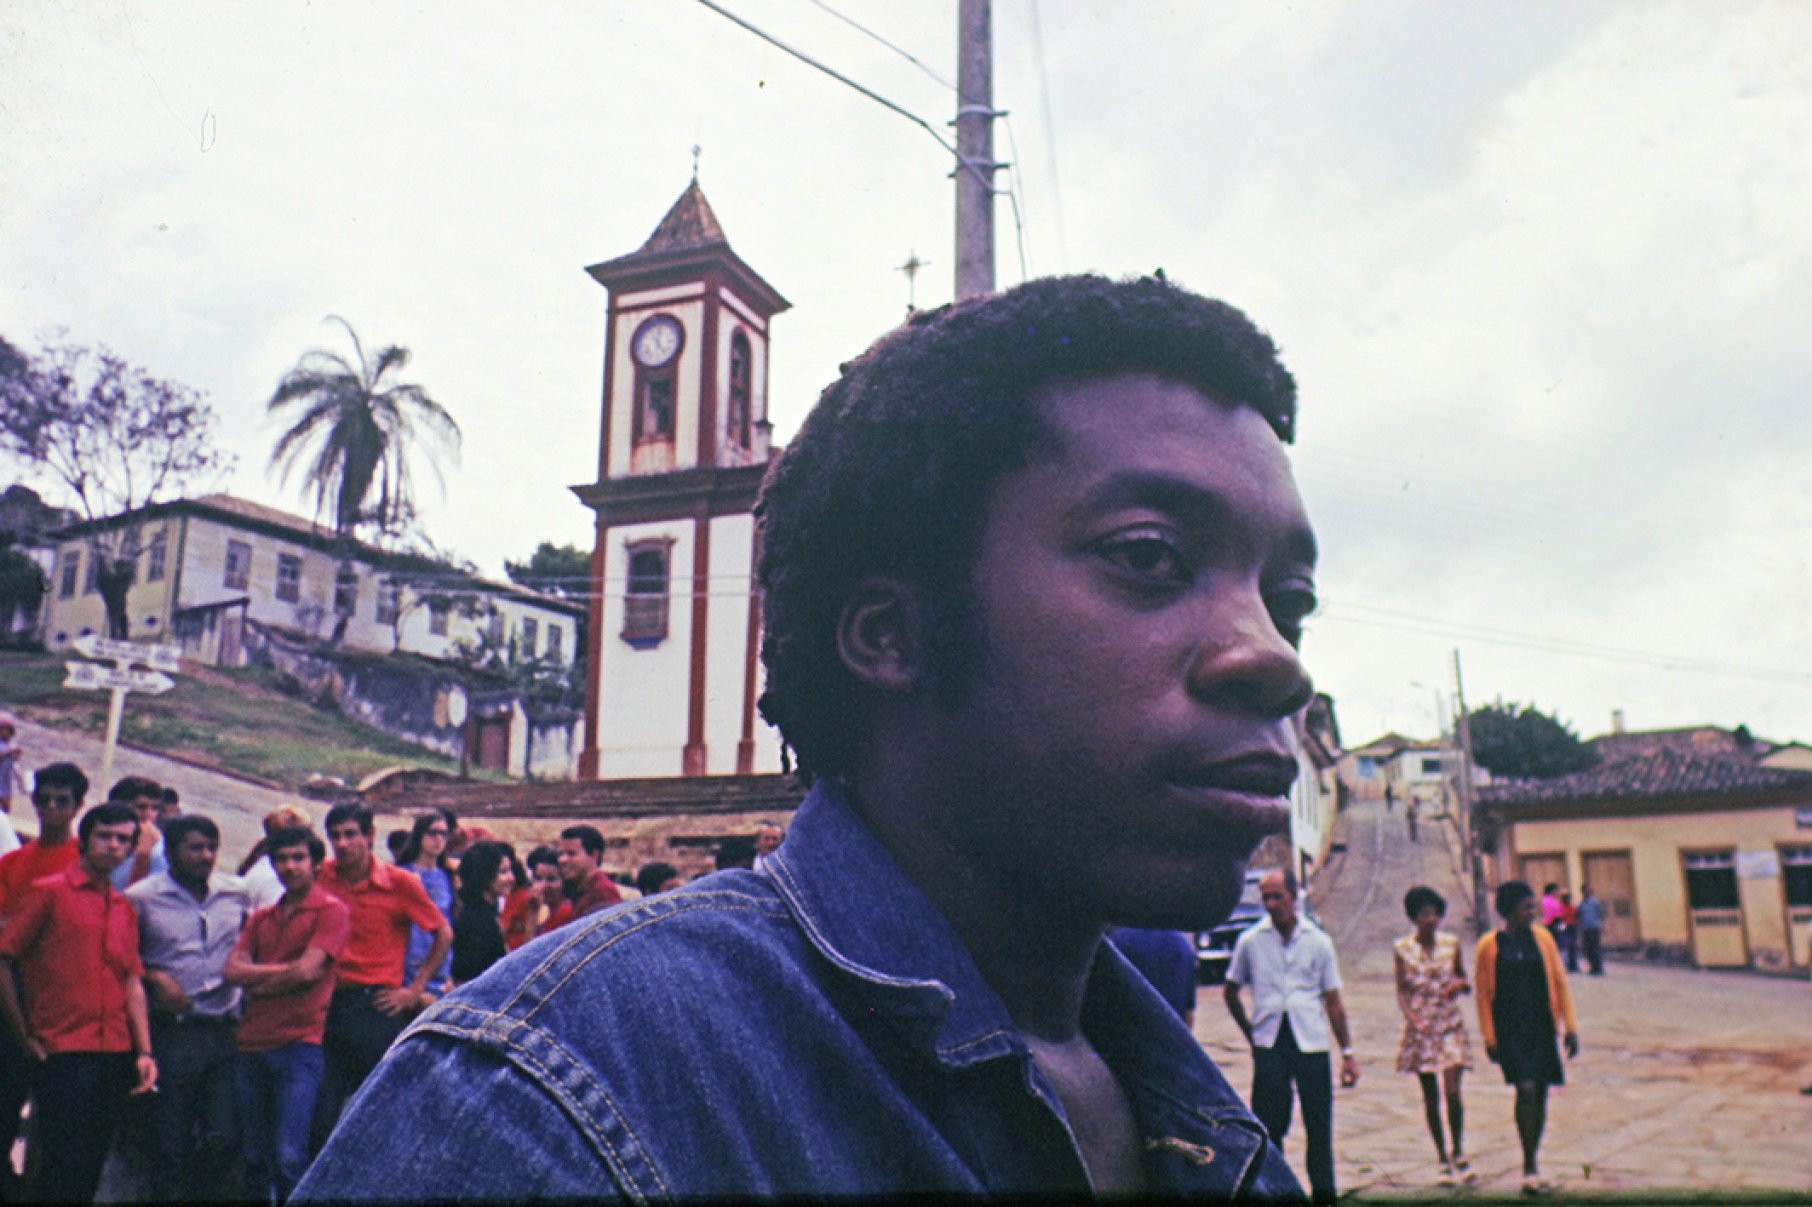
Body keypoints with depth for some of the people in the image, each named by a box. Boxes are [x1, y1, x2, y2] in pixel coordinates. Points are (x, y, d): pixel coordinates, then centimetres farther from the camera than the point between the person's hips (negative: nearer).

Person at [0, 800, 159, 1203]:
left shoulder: (125, 908, 14)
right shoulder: (48, 892, -2)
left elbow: (132, 983, 12)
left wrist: (144, 1051, 5)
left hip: (117, 1056, 5)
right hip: (62, 1053, -5)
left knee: (90, 1168, 10)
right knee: (65, 1167, -5)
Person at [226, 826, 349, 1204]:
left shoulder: (331, 910, -2)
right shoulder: (262, 917, 17)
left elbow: (307, 970, -12)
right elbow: (233, 970, 4)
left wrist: (259, 983, 1)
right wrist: (283, 970, -7)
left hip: (299, 1045, -6)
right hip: (252, 1045, 6)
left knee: (289, 1155, -9)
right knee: (255, 1154, 12)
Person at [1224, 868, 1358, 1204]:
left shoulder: (1318, 941, 4)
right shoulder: (1250, 941, 3)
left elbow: (1333, 1001, 7)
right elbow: (1230, 991, 14)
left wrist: (1348, 1052, 4)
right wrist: (1251, 1033, 8)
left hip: (1311, 1042, 0)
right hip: (1269, 1044, 0)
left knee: (1319, 1127, 3)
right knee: (1268, 1127, 2)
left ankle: (1324, 1194, 16)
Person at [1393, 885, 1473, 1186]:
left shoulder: (1452, 943, 2)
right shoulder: (1402, 949, -2)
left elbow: (1465, 982, 13)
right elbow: (1401, 991, 0)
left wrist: (1460, 984, -10)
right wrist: (1411, 1017, -16)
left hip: (1451, 1026, 0)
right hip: (1421, 1028, 0)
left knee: (1452, 1092, -10)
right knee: (1430, 1097, 6)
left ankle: (1458, 1153, 11)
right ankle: (1443, 1159, 20)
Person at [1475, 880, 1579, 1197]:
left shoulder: (1542, 938, 2)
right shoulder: (1490, 945, -6)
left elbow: (1560, 982, 7)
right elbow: (1483, 994, -3)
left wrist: (1570, 1025, 4)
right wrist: (1489, 1037, -5)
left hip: (1541, 1028, 4)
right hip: (1510, 1031, -4)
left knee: (1540, 1094, 8)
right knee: (1526, 1088, -15)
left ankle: (1532, 1165, 22)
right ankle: (1529, 1168, -5)